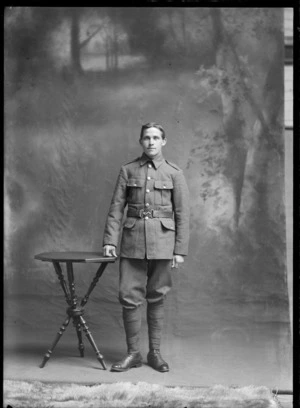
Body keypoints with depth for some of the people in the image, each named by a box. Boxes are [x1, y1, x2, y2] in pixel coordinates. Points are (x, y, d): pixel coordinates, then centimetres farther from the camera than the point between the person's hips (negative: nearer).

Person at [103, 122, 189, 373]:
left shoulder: (174, 173, 3)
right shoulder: (128, 170, 7)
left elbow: (182, 214, 2)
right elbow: (116, 208, 6)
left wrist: (180, 250, -3)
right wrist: (110, 240, -3)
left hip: (162, 243, -1)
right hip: (133, 241, 1)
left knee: (157, 299, 6)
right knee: (129, 298, -1)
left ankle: (155, 353, 18)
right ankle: (133, 354, 11)